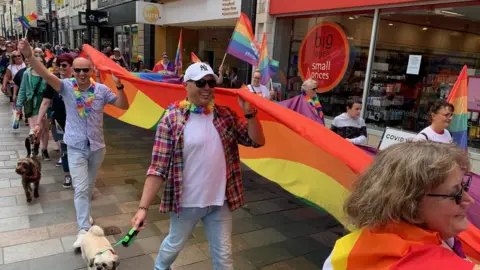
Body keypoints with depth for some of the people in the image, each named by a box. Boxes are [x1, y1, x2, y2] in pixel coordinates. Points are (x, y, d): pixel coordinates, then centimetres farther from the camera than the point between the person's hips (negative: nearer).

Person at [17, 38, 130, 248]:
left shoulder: (101, 90, -5)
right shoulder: (67, 87, -9)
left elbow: (124, 106, -6)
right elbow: (45, 74, -25)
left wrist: (119, 86, -22)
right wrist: (29, 56, -43)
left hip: (97, 146, 3)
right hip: (76, 148, -2)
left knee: (89, 186, 19)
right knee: (81, 188, -7)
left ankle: (83, 214, 43)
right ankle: (83, 230, -2)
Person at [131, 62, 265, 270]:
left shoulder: (225, 115, -1)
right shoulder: (172, 120, -14)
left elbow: (257, 141, 1)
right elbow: (158, 168, -16)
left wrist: (249, 113, -14)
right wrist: (143, 207, -21)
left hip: (220, 201, 3)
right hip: (186, 202, -3)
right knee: (174, 244, 24)